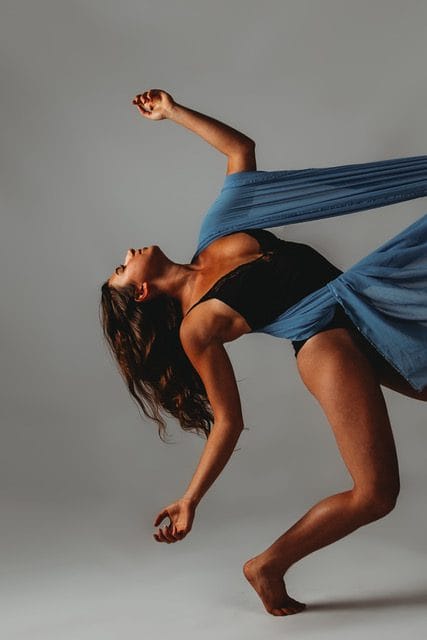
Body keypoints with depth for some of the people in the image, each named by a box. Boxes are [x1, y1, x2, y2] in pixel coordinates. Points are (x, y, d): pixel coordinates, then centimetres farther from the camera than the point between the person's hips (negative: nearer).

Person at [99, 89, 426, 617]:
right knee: (375, 493, -14)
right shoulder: (196, 324, -3)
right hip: (326, 343, -7)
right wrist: (190, 500, -6)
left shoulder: (219, 241, 14)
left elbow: (241, 148, 19)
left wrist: (172, 111, 17)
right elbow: (228, 423, -2)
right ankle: (268, 565, 5)